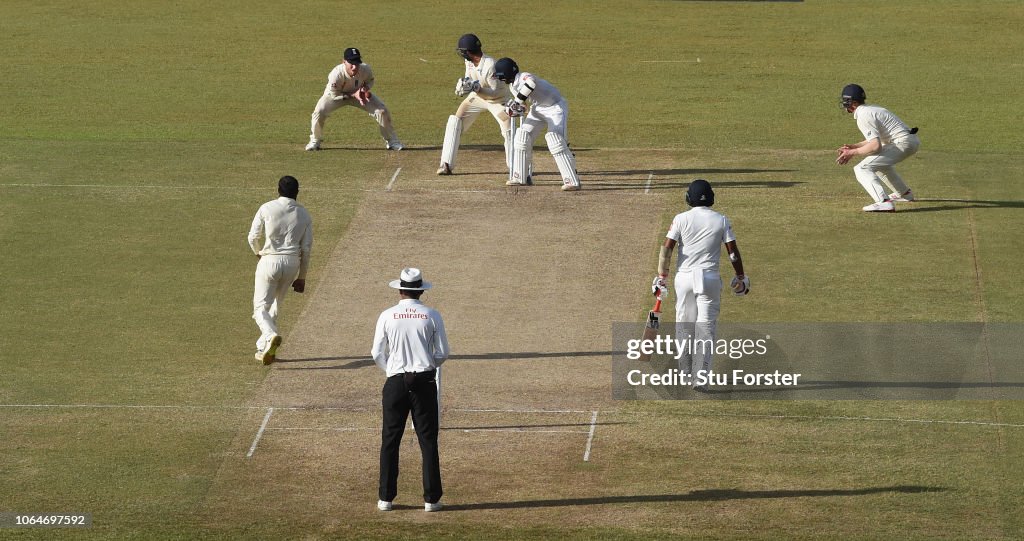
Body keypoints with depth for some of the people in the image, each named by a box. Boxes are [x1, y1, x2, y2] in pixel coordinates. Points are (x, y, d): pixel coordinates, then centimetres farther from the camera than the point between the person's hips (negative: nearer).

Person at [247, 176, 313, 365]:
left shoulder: (267, 208, -5)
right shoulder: (304, 214, 4)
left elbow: (253, 237, -1)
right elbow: (306, 248, 5)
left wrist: (258, 253, 22)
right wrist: (302, 277, 14)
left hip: (270, 261, -3)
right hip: (292, 263, 3)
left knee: (261, 306, 1)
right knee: (275, 305, 19)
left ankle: (271, 335, -28)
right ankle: (263, 348, 21)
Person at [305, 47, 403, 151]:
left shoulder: (365, 69, -29)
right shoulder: (336, 74, -39)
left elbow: (370, 80, -5)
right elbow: (334, 95, -25)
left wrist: (365, 88, -27)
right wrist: (353, 95, -35)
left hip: (359, 93, 3)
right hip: (336, 95, -2)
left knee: (382, 110, -11)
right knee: (319, 111, -27)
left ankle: (391, 141, 11)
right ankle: (315, 141, 1)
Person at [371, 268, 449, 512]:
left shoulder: (388, 316, -2)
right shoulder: (432, 316, -1)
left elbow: (377, 354, 1)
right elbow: (442, 353, 1)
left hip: (396, 382, 0)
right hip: (424, 381, 0)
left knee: (390, 440, 7)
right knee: (428, 440, 4)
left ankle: (386, 498, 8)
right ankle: (431, 499, 3)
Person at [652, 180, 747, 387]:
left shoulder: (681, 219, -1)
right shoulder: (721, 221, 1)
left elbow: (667, 248, -7)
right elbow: (733, 251, 0)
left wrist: (662, 276, -3)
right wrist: (740, 277, 10)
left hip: (684, 277, 1)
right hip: (710, 277, -1)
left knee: (684, 324, 15)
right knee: (706, 327, -1)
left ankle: (685, 371, 25)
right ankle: (700, 376, -11)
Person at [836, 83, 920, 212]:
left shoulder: (863, 116, -13)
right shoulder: (871, 109, 18)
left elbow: (875, 146, -21)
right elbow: (876, 139, 26)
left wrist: (852, 153, -12)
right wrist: (853, 146, 18)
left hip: (903, 143, -10)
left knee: (862, 169, -16)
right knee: (880, 162, 37)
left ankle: (884, 202, -34)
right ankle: (904, 193, 47)